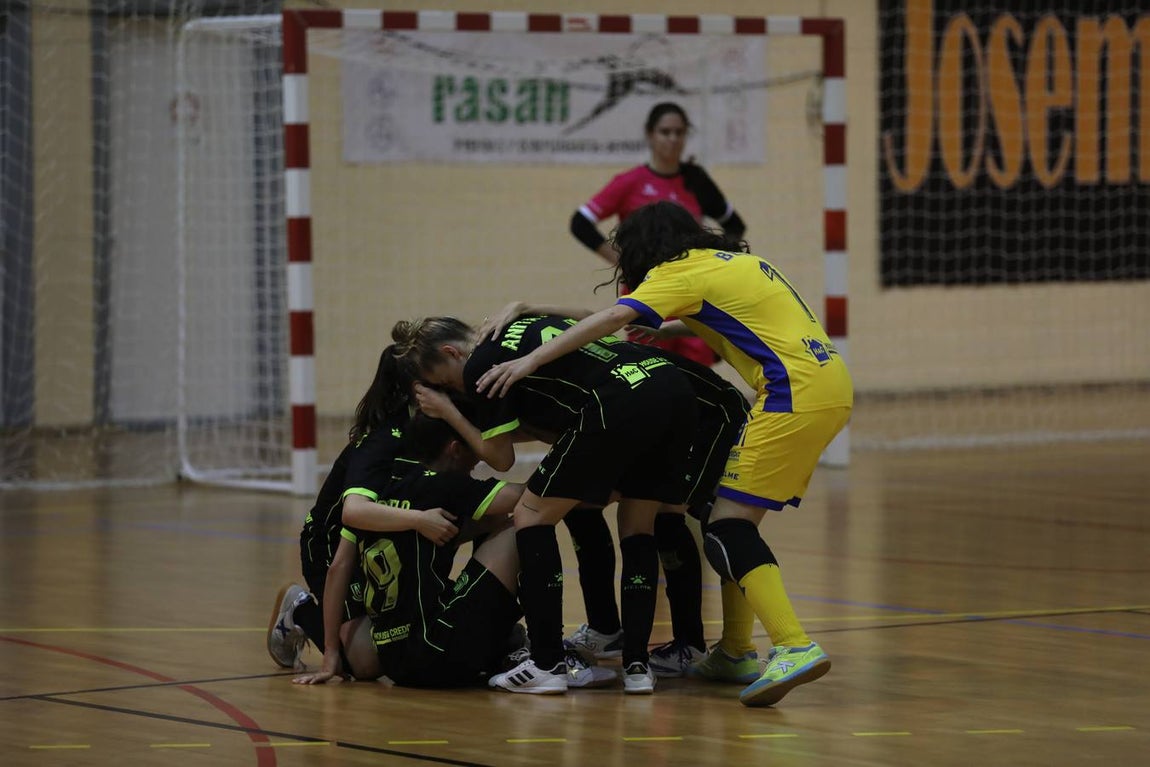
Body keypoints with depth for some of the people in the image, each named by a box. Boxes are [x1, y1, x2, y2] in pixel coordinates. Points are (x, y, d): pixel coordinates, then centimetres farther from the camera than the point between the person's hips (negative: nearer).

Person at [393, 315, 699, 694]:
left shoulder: (480, 365, 9)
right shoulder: (522, 328, 32)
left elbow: (501, 457, 15)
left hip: (621, 405, -8)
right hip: (676, 393, 8)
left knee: (532, 516, 8)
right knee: (637, 528, 21)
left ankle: (547, 664, 4)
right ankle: (637, 665, 13)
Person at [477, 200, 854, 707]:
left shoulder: (681, 271, -1)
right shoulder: (734, 261, 24)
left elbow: (614, 317, -13)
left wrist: (531, 360, -16)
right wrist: (664, 334, 20)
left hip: (795, 392, -9)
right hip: (832, 385, 9)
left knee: (728, 527, -12)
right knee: (736, 519, 16)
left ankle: (794, 647, -26)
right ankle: (735, 651, 20)